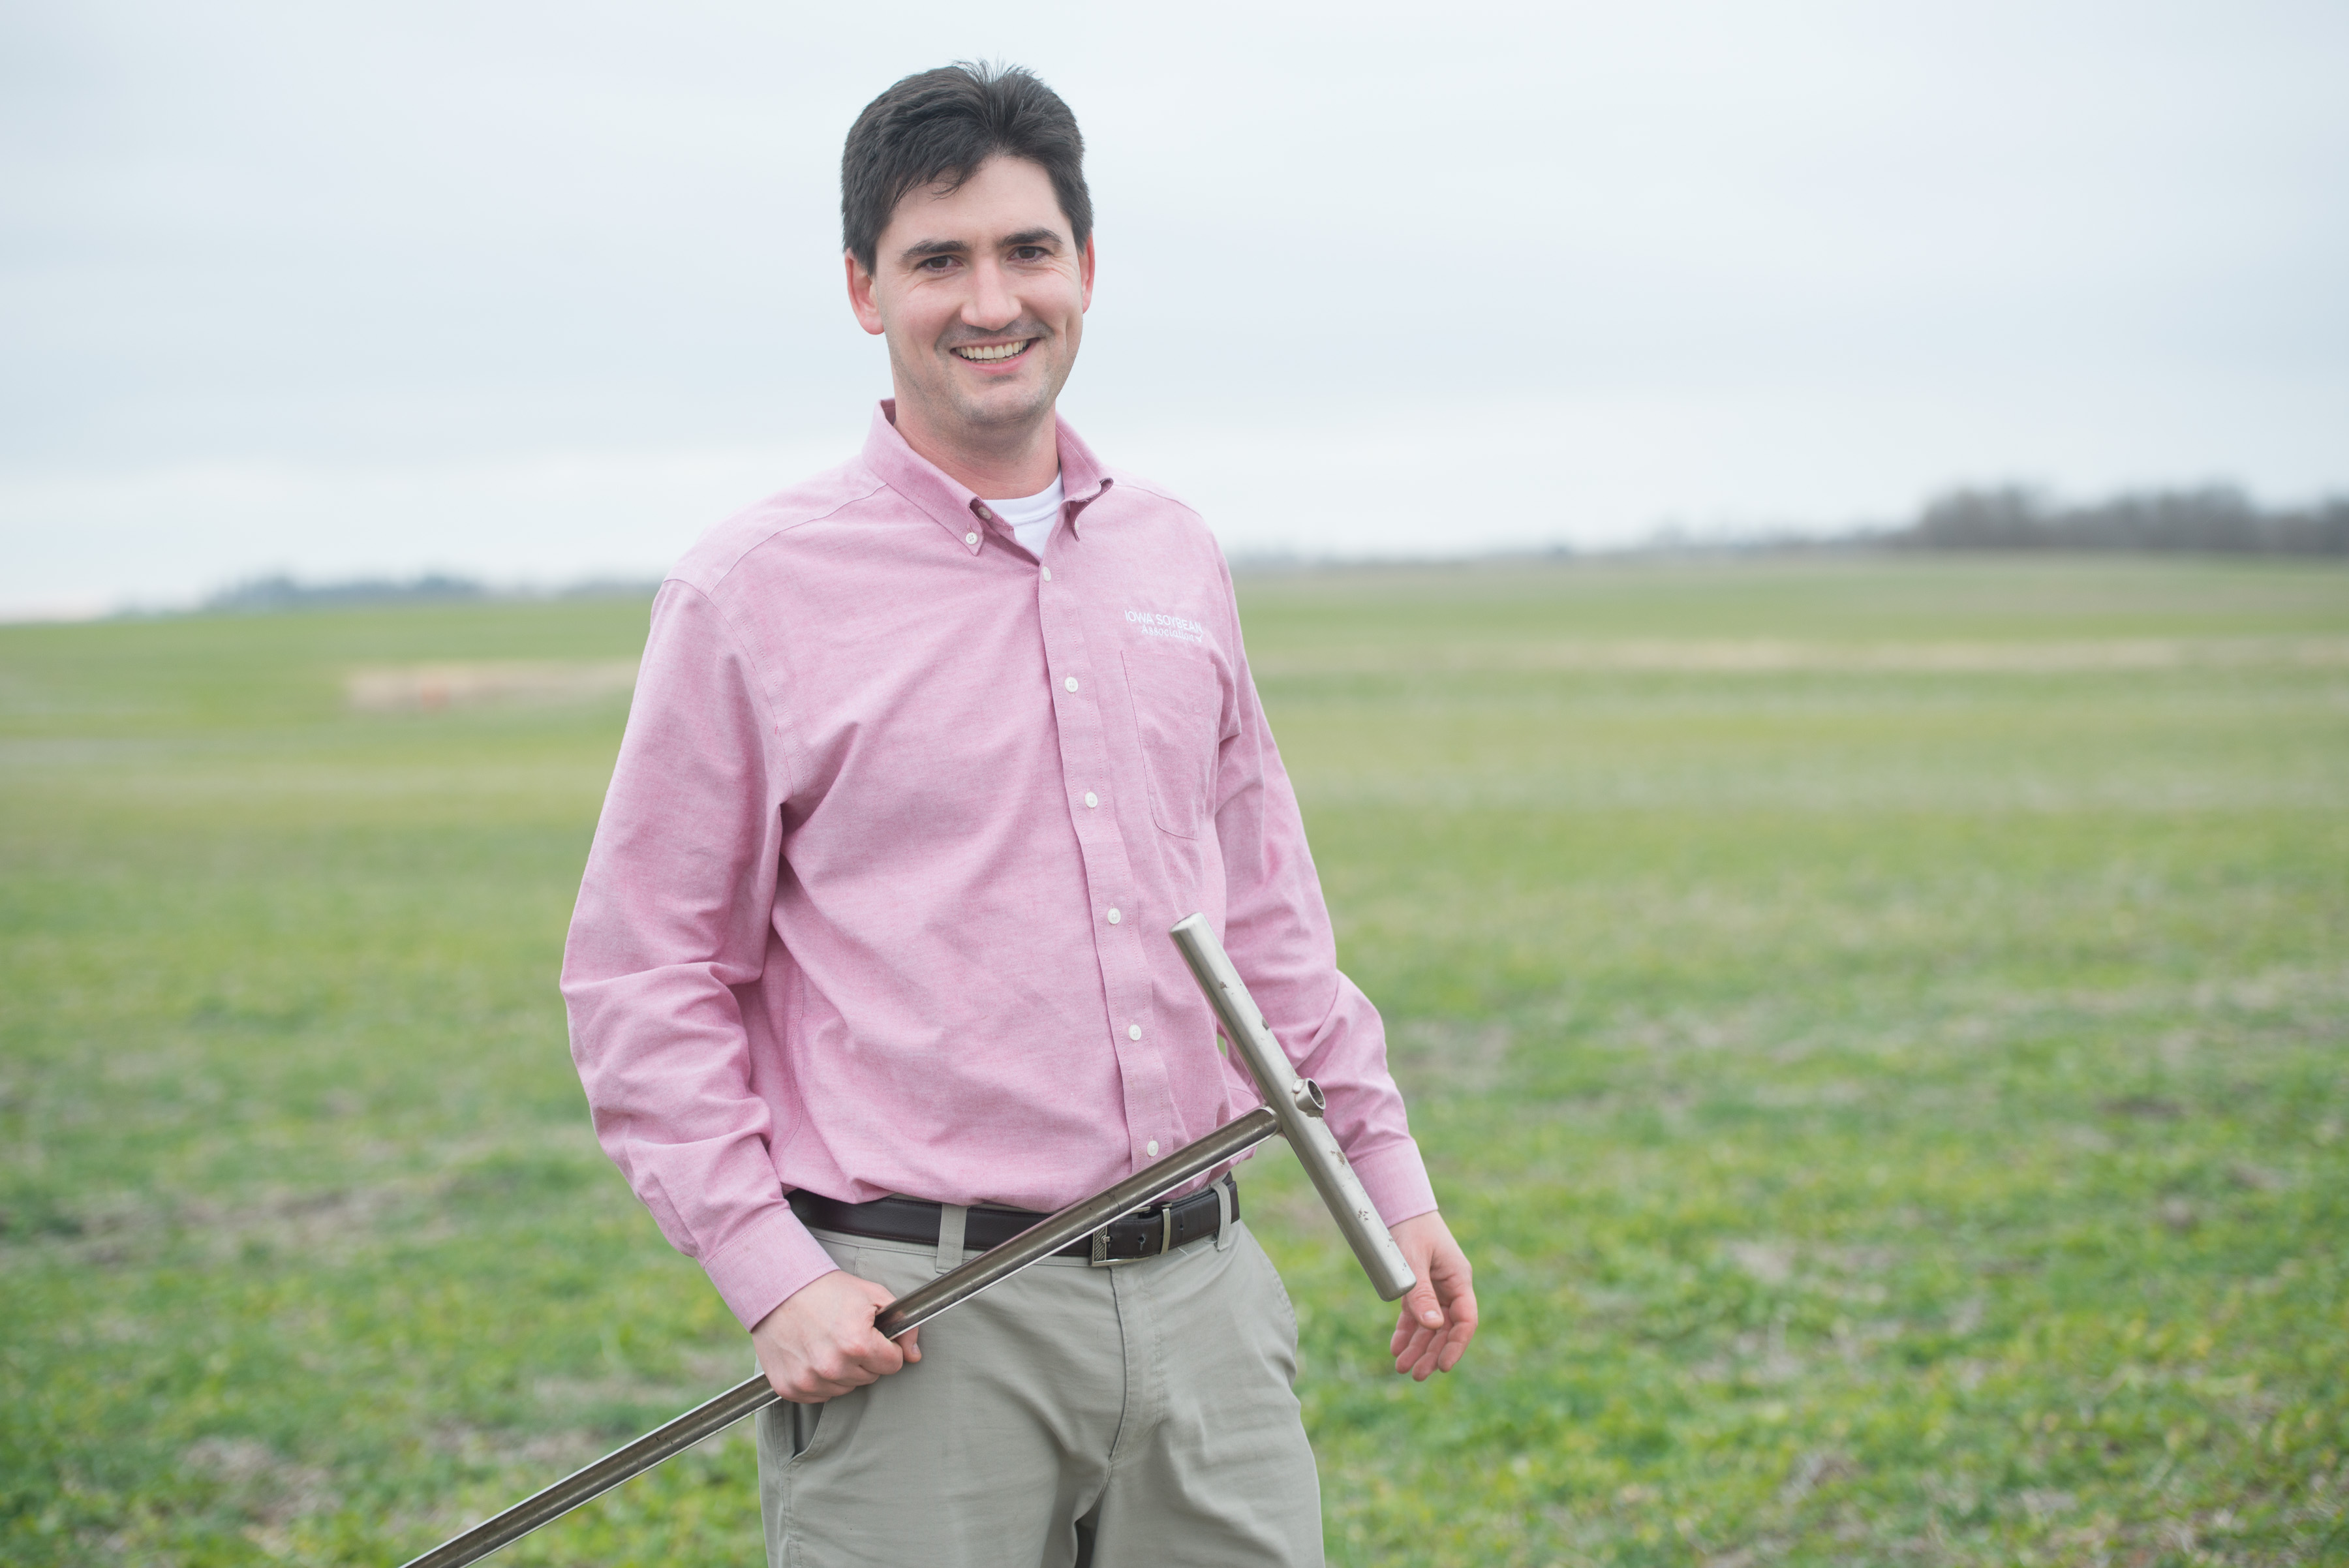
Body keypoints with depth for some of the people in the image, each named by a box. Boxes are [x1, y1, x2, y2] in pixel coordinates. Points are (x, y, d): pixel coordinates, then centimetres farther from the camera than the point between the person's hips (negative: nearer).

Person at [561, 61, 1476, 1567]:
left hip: (1204, 1290, 5)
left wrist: (1390, 1170, 18)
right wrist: (770, 1272, -12)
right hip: (917, 1325, -4)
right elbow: (640, 979, -3)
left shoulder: (1176, 555, 12)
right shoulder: (753, 593, -4)